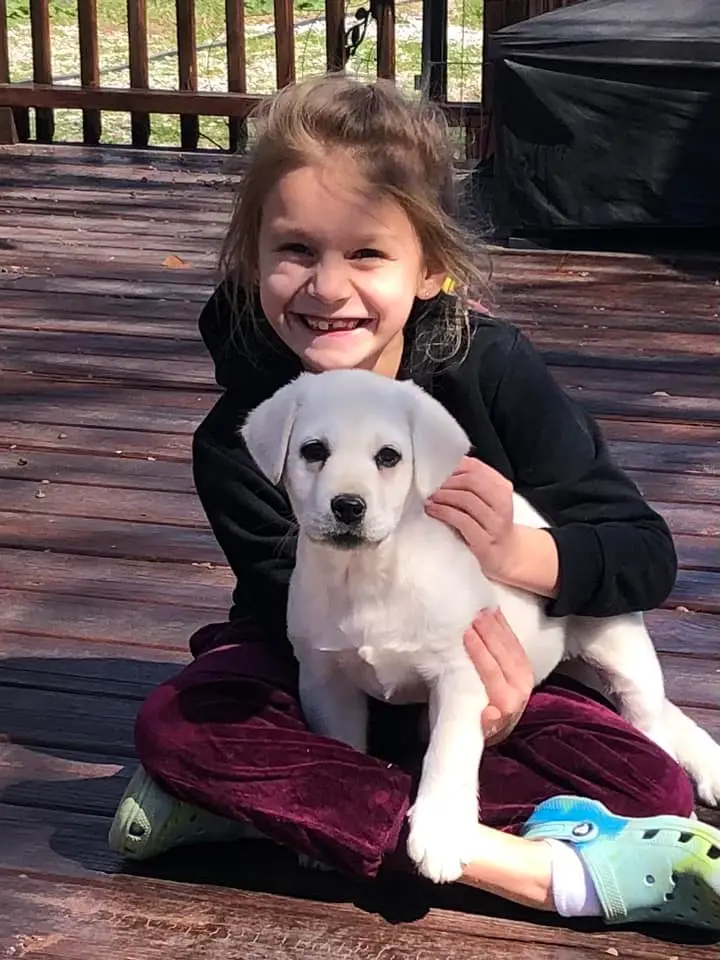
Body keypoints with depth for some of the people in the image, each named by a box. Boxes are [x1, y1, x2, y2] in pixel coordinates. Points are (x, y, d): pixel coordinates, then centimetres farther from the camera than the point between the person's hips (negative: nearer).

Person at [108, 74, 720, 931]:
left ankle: (270, 809, -26)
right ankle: (545, 868, -35)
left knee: (648, 789, -27)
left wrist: (513, 555, -33)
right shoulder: (237, 443, -15)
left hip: (499, 675, 0)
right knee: (172, 726, -31)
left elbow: (647, 554, -13)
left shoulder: (494, 372, -15)